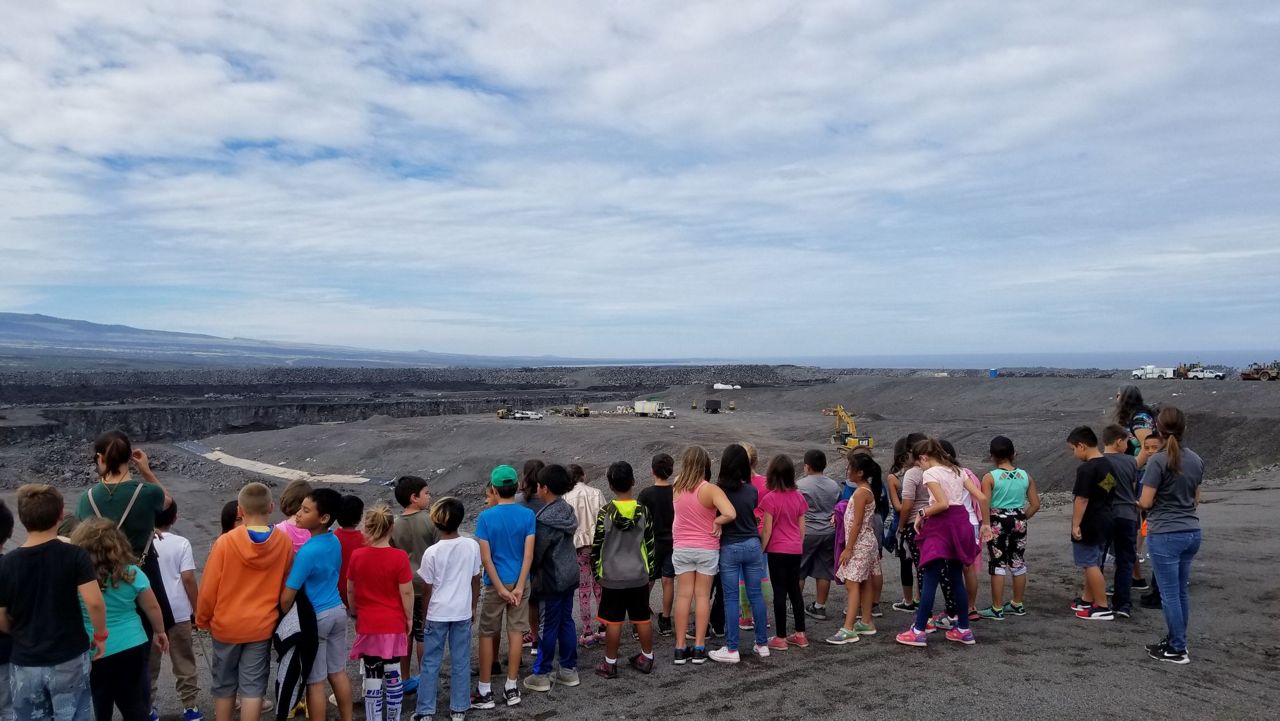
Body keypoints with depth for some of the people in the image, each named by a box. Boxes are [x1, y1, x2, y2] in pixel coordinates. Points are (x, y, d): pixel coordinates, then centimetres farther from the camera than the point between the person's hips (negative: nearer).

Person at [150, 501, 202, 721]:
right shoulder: (181, 543, -8)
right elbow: (188, 578, -10)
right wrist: (196, 609, -1)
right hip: (178, 613, -1)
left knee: (149, 664, 13)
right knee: (184, 662, 9)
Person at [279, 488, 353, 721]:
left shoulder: (307, 552, -25)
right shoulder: (335, 541, -2)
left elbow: (287, 598, -20)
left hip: (315, 618, -7)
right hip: (338, 610, 8)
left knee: (315, 682, 4)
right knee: (338, 672, 19)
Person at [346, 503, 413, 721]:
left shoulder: (357, 555, -7)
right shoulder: (399, 557, -14)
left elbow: (350, 590, 2)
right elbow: (406, 592, -10)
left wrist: (355, 614, 16)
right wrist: (409, 618, 3)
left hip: (368, 625, 1)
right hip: (394, 624, -1)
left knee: (372, 678, 9)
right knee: (393, 674, 15)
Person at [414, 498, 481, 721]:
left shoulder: (432, 552, -15)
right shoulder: (472, 546, -8)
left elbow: (427, 589, -7)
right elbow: (476, 579, 2)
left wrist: (424, 615, 8)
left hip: (437, 614, -2)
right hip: (463, 612, 2)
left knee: (430, 663, 11)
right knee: (461, 662, 12)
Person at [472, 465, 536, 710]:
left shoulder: (485, 517, -11)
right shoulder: (528, 515, -5)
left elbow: (485, 558, -14)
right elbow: (529, 554, -9)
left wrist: (501, 589, -10)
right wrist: (519, 586, -8)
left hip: (495, 583, -2)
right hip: (519, 582, 2)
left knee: (487, 634, 9)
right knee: (515, 632, 9)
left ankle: (485, 691, 14)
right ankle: (511, 688, 16)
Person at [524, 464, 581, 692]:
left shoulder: (544, 519, -22)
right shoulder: (568, 509, 2)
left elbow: (536, 554, -15)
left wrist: (531, 575, 2)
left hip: (552, 579, -7)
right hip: (570, 574, 8)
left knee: (549, 625, 2)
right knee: (566, 621, 15)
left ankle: (541, 675, 14)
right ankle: (569, 669, 23)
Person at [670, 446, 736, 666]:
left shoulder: (676, 487, -5)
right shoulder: (710, 490, -18)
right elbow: (730, 514, -29)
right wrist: (718, 522, -13)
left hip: (681, 548, 3)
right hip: (706, 549, -3)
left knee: (683, 595, 8)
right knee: (702, 596, 8)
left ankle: (680, 648, 11)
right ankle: (699, 648, 11)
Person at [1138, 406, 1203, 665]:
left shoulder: (1158, 461, -16)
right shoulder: (1196, 460, 5)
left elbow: (1146, 502, -14)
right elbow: (1196, 499, 14)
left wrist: (1136, 501, 7)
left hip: (1165, 535, -7)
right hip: (1192, 532, 7)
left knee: (1169, 594, 2)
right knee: (1182, 591, 16)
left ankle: (1177, 650, 9)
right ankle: (1177, 641, 26)